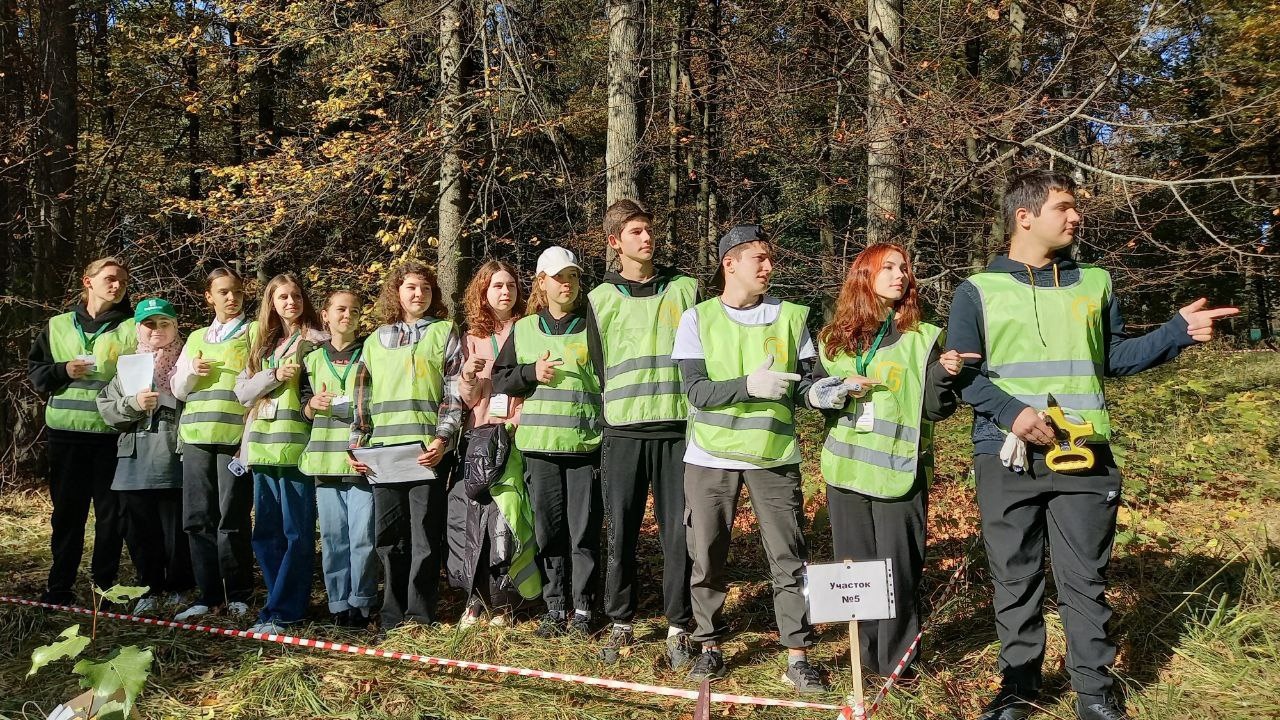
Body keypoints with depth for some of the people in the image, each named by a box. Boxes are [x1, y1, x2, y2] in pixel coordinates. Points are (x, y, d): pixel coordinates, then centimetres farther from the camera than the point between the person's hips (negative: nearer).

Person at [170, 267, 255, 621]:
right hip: (196, 435, 5)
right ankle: (209, 594, 12)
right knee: (198, 518, 3)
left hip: (237, 435, -4)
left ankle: (238, 594, 6)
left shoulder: (255, 333, 7)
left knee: (232, 518, -5)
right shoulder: (197, 338, 20)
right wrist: (191, 371, 1)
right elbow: (178, 390, 21)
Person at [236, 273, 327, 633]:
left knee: (297, 532, -4)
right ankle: (284, 601, 18)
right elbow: (242, 390, 9)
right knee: (266, 532, 9)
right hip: (262, 446, 6)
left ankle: (281, 610, 1)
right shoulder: (263, 344, 18)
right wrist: (276, 375, -5)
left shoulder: (318, 340, 3)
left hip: (297, 445, -6)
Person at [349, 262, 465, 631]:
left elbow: (455, 392, -2)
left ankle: (419, 616, 6)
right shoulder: (375, 340, 18)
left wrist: (442, 438, -13)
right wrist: (357, 443, 7)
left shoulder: (445, 332, 7)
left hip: (428, 450, -4)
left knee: (425, 536, -2)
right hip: (383, 452, 4)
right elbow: (363, 397, 17)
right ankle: (393, 617, 15)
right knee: (388, 537, 6)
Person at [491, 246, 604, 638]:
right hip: (540, 444, 2)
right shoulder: (523, 330, 12)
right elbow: (500, 379, 14)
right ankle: (555, 606, 17)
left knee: (585, 529, 0)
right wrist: (531, 373, -6)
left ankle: (582, 608, 10)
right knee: (549, 529, 6)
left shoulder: (593, 328, 6)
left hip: (586, 443, -2)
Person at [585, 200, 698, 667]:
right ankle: (621, 624, 18)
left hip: (677, 429, 0)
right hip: (622, 433, 1)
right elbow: (597, 368, 12)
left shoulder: (685, 290, 9)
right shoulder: (600, 299, 10)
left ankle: (678, 628, 11)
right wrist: (603, 429, 7)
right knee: (621, 533, 4)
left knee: (678, 533, 0)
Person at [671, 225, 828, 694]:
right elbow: (697, 391, -10)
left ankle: (797, 656, 11)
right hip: (711, 457, 0)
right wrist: (750, 384, -25)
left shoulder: (791, 316, 2)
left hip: (774, 456, 0)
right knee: (707, 557, 8)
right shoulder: (698, 319, -2)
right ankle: (710, 647, 24)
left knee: (788, 557, 2)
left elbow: (805, 380, 3)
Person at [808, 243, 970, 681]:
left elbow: (936, 410, -4)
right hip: (846, 469, 3)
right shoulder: (836, 336, 6)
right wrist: (837, 390, -9)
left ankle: (897, 661, 14)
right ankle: (867, 656, 24)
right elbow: (814, 392, 12)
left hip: (899, 471, -3)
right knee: (854, 566, 10)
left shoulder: (923, 337, -1)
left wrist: (943, 375, -23)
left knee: (898, 569, 1)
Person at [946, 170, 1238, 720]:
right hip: (1006, 457, -2)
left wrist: (1178, 332, 3)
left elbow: (1114, 358, 16)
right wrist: (1011, 412, -17)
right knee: (1015, 580, 6)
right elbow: (961, 373, -2)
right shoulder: (978, 291, 2)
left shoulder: (1095, 283, 13)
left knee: (1086, 579, 6)